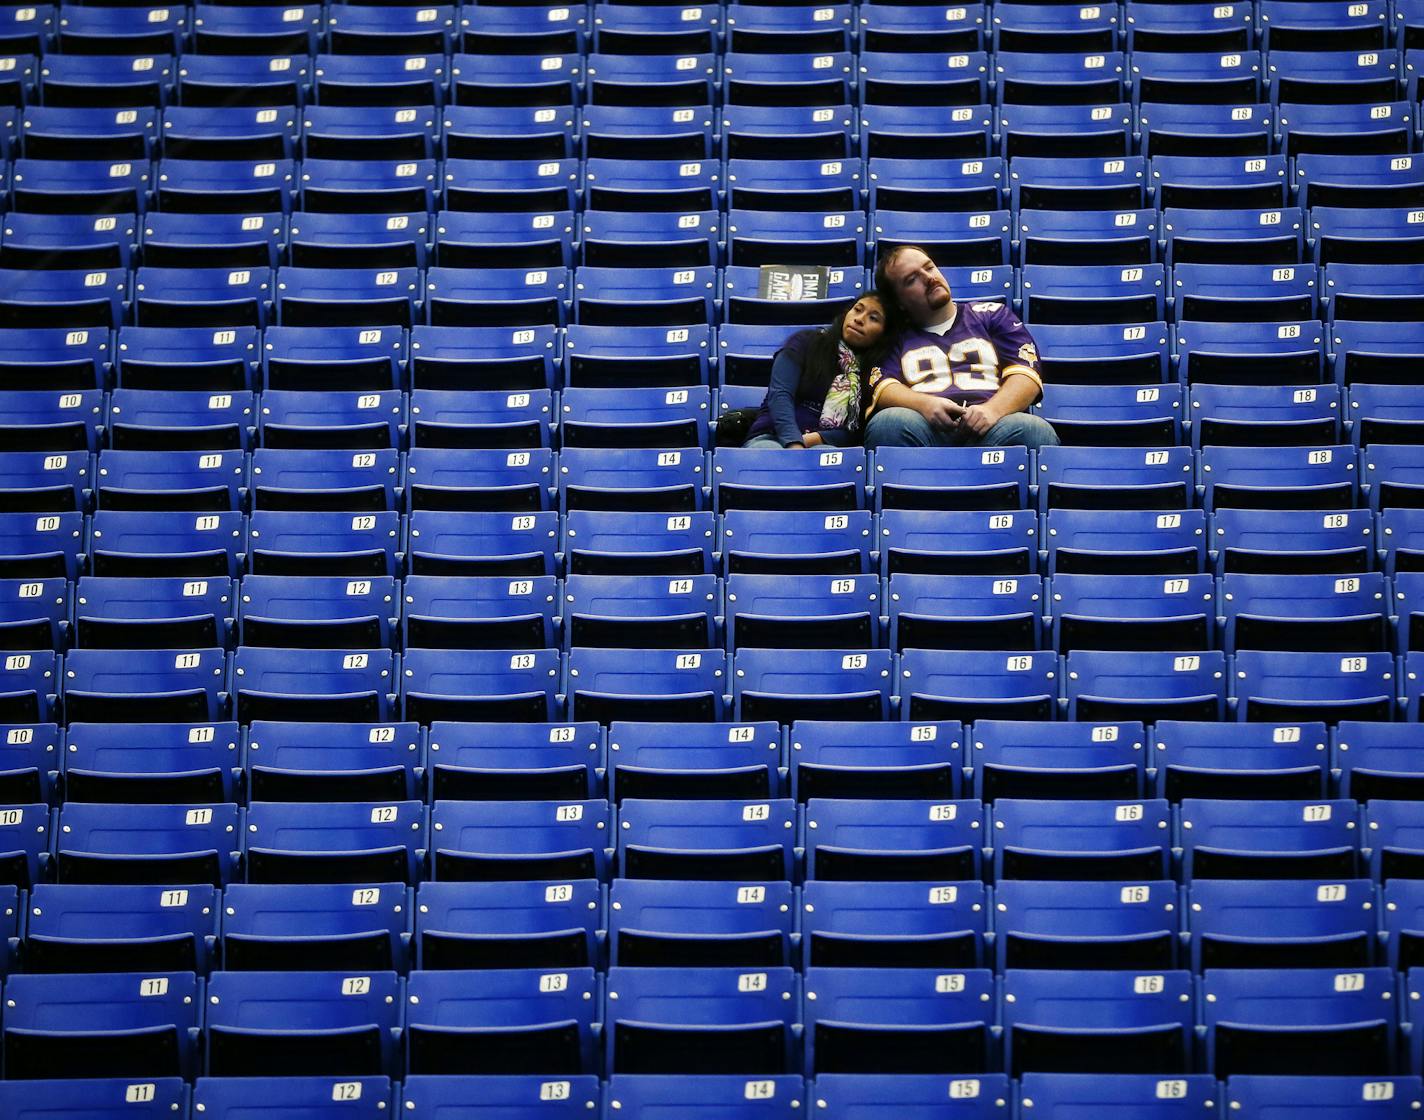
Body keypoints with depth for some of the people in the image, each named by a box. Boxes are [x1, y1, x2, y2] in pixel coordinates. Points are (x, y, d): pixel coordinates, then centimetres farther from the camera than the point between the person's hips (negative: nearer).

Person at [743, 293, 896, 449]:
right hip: (771, 438, -1)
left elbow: (857, 432, 3)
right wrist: (794, 444, -24)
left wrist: (811, 439, -17)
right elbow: (780, 394, -6)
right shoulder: (806, 342, 9)